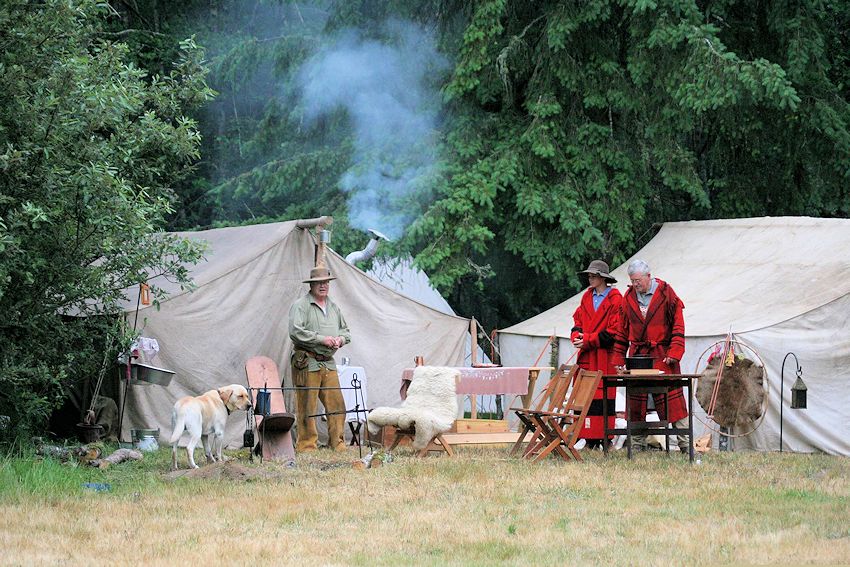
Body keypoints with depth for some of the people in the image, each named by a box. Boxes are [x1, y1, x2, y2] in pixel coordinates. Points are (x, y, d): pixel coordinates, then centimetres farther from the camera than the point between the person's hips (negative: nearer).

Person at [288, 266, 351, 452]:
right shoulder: (301, 306, -5)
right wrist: (322, 339, -16)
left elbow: (346, 331, 27)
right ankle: (307, 445, 0)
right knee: (307, 407, -5)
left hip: (328, 363, 6)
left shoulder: (334, 307, 18)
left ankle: (337, 443, 11)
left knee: (336, 405, 3)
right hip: (307, 363, -6)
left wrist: (340, 339, 3)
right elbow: (295, 332, -16)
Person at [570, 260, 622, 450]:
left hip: (605, 357, -6)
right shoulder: (587, 297, 16)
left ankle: (605, 439, -2)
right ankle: (590, 440, 5)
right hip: (586, 356, 6)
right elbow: (578, 321, 21)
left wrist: (588, 340, -13)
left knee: (603, 397, -6)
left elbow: (614, 332, -11)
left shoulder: (615, 300, -6)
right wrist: (577, 336, -2)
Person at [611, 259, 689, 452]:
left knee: (672, 399, -5)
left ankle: (685, 443, -1)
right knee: (636, 402, 2)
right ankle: (637, 445, 9)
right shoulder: (629, 297, 9)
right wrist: (619, 359, 9)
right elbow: (622, 331, 14)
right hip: (637, 355, 4)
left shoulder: (666, 294, -3)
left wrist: (674, 353, -12)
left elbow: (678, 326, -2)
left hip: (662, 355, -4)